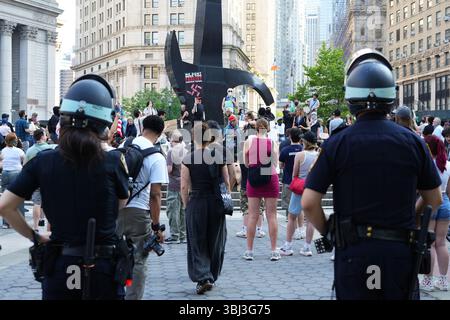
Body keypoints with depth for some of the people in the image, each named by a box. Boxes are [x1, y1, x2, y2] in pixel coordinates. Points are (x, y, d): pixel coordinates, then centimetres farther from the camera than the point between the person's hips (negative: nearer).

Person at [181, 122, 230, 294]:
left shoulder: (188, 159, -6)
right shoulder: (218, 157, 0)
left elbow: (184, 187, -7)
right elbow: (226, 183, 4)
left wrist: (186, 206, 5)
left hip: (196, 203, -2)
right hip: (216, 203, 2)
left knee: (197, 244, 3)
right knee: (215, 243, 15)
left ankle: (203, 278, -12)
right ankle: (212, 277, 25)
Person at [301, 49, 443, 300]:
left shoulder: (337, 144, -7)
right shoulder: (413, 142, -2)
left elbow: (309, 203, -9)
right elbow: (435, 200, 7)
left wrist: (328, 233, 7)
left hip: (353, 251, -1)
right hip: (400, 250, 1)